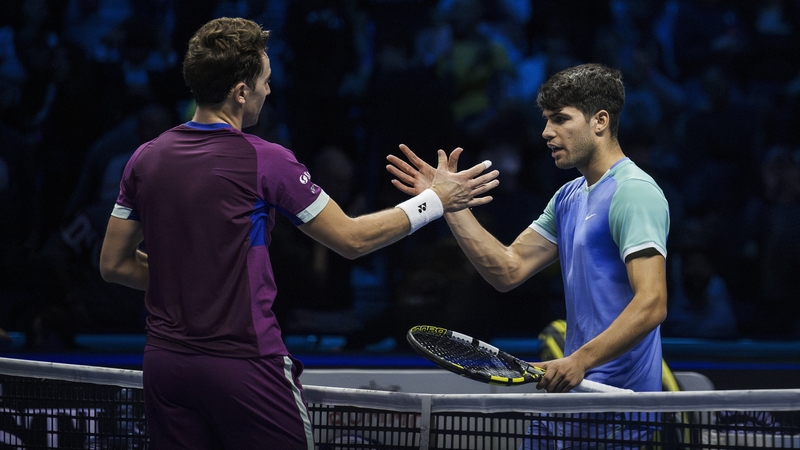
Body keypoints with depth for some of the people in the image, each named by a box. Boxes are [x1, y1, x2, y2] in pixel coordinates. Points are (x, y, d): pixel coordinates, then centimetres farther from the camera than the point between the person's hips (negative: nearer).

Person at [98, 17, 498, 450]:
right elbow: (352, 239, -2)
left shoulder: (145, 158, 4)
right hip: (244, 363, -5)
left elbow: (114, 264, 10)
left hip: (163, 362, 5)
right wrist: (436, 199, 7)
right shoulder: (264, 161, -11)